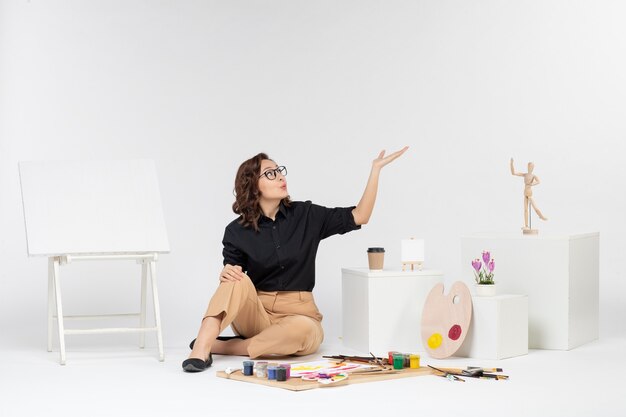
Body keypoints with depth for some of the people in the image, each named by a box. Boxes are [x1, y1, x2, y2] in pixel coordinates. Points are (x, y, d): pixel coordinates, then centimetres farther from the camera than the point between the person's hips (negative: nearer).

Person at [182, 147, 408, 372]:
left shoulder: (306, 215, 2)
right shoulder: (237, 231, -1)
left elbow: (359, 216, -2)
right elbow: (231, 280, 2)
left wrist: (375, 169, -8)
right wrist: (226, 275, -22)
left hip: (298, 315, 0)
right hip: (254, 313, 0)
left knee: (303, 330, -36)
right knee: (239, 281, -30)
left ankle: (221, 346, -26)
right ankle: (201, 349, -42)